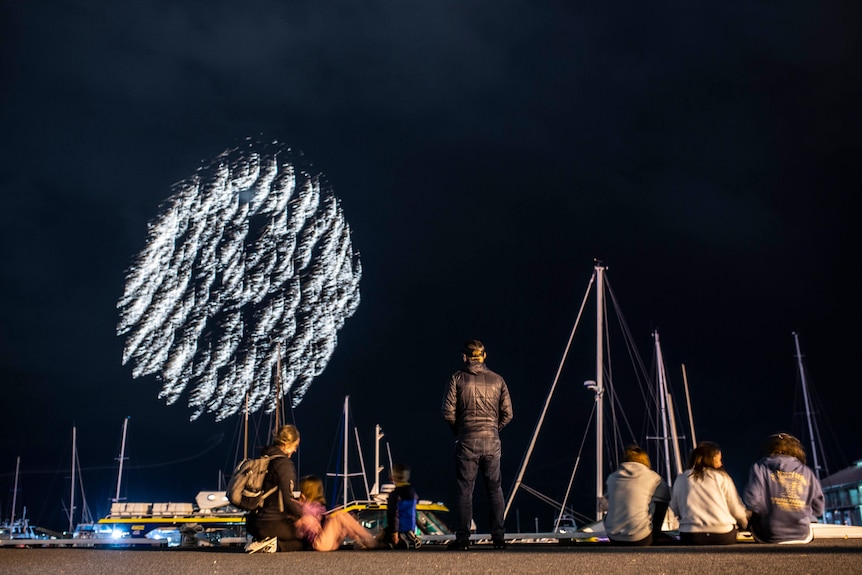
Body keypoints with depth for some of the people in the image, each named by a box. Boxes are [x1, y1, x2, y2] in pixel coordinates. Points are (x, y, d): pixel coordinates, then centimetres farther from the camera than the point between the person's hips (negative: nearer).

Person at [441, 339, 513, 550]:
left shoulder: (457, 378, -2)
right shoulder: (497, 380, 5)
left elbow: (448, 411, -5)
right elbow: (507, 413, 4)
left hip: (467, 441, -2)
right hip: (492, 441, 2)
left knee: (465, 490, 3)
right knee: (495, 489, 10)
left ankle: (463, 537, 5)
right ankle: (498, 536, 10)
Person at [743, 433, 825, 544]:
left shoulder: (760, 468, -2)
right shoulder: (807, 472, 5)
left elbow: (751, 501, -14)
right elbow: (818, 508, 6)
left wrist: (766, 511, 6)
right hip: (803, 537, 3)